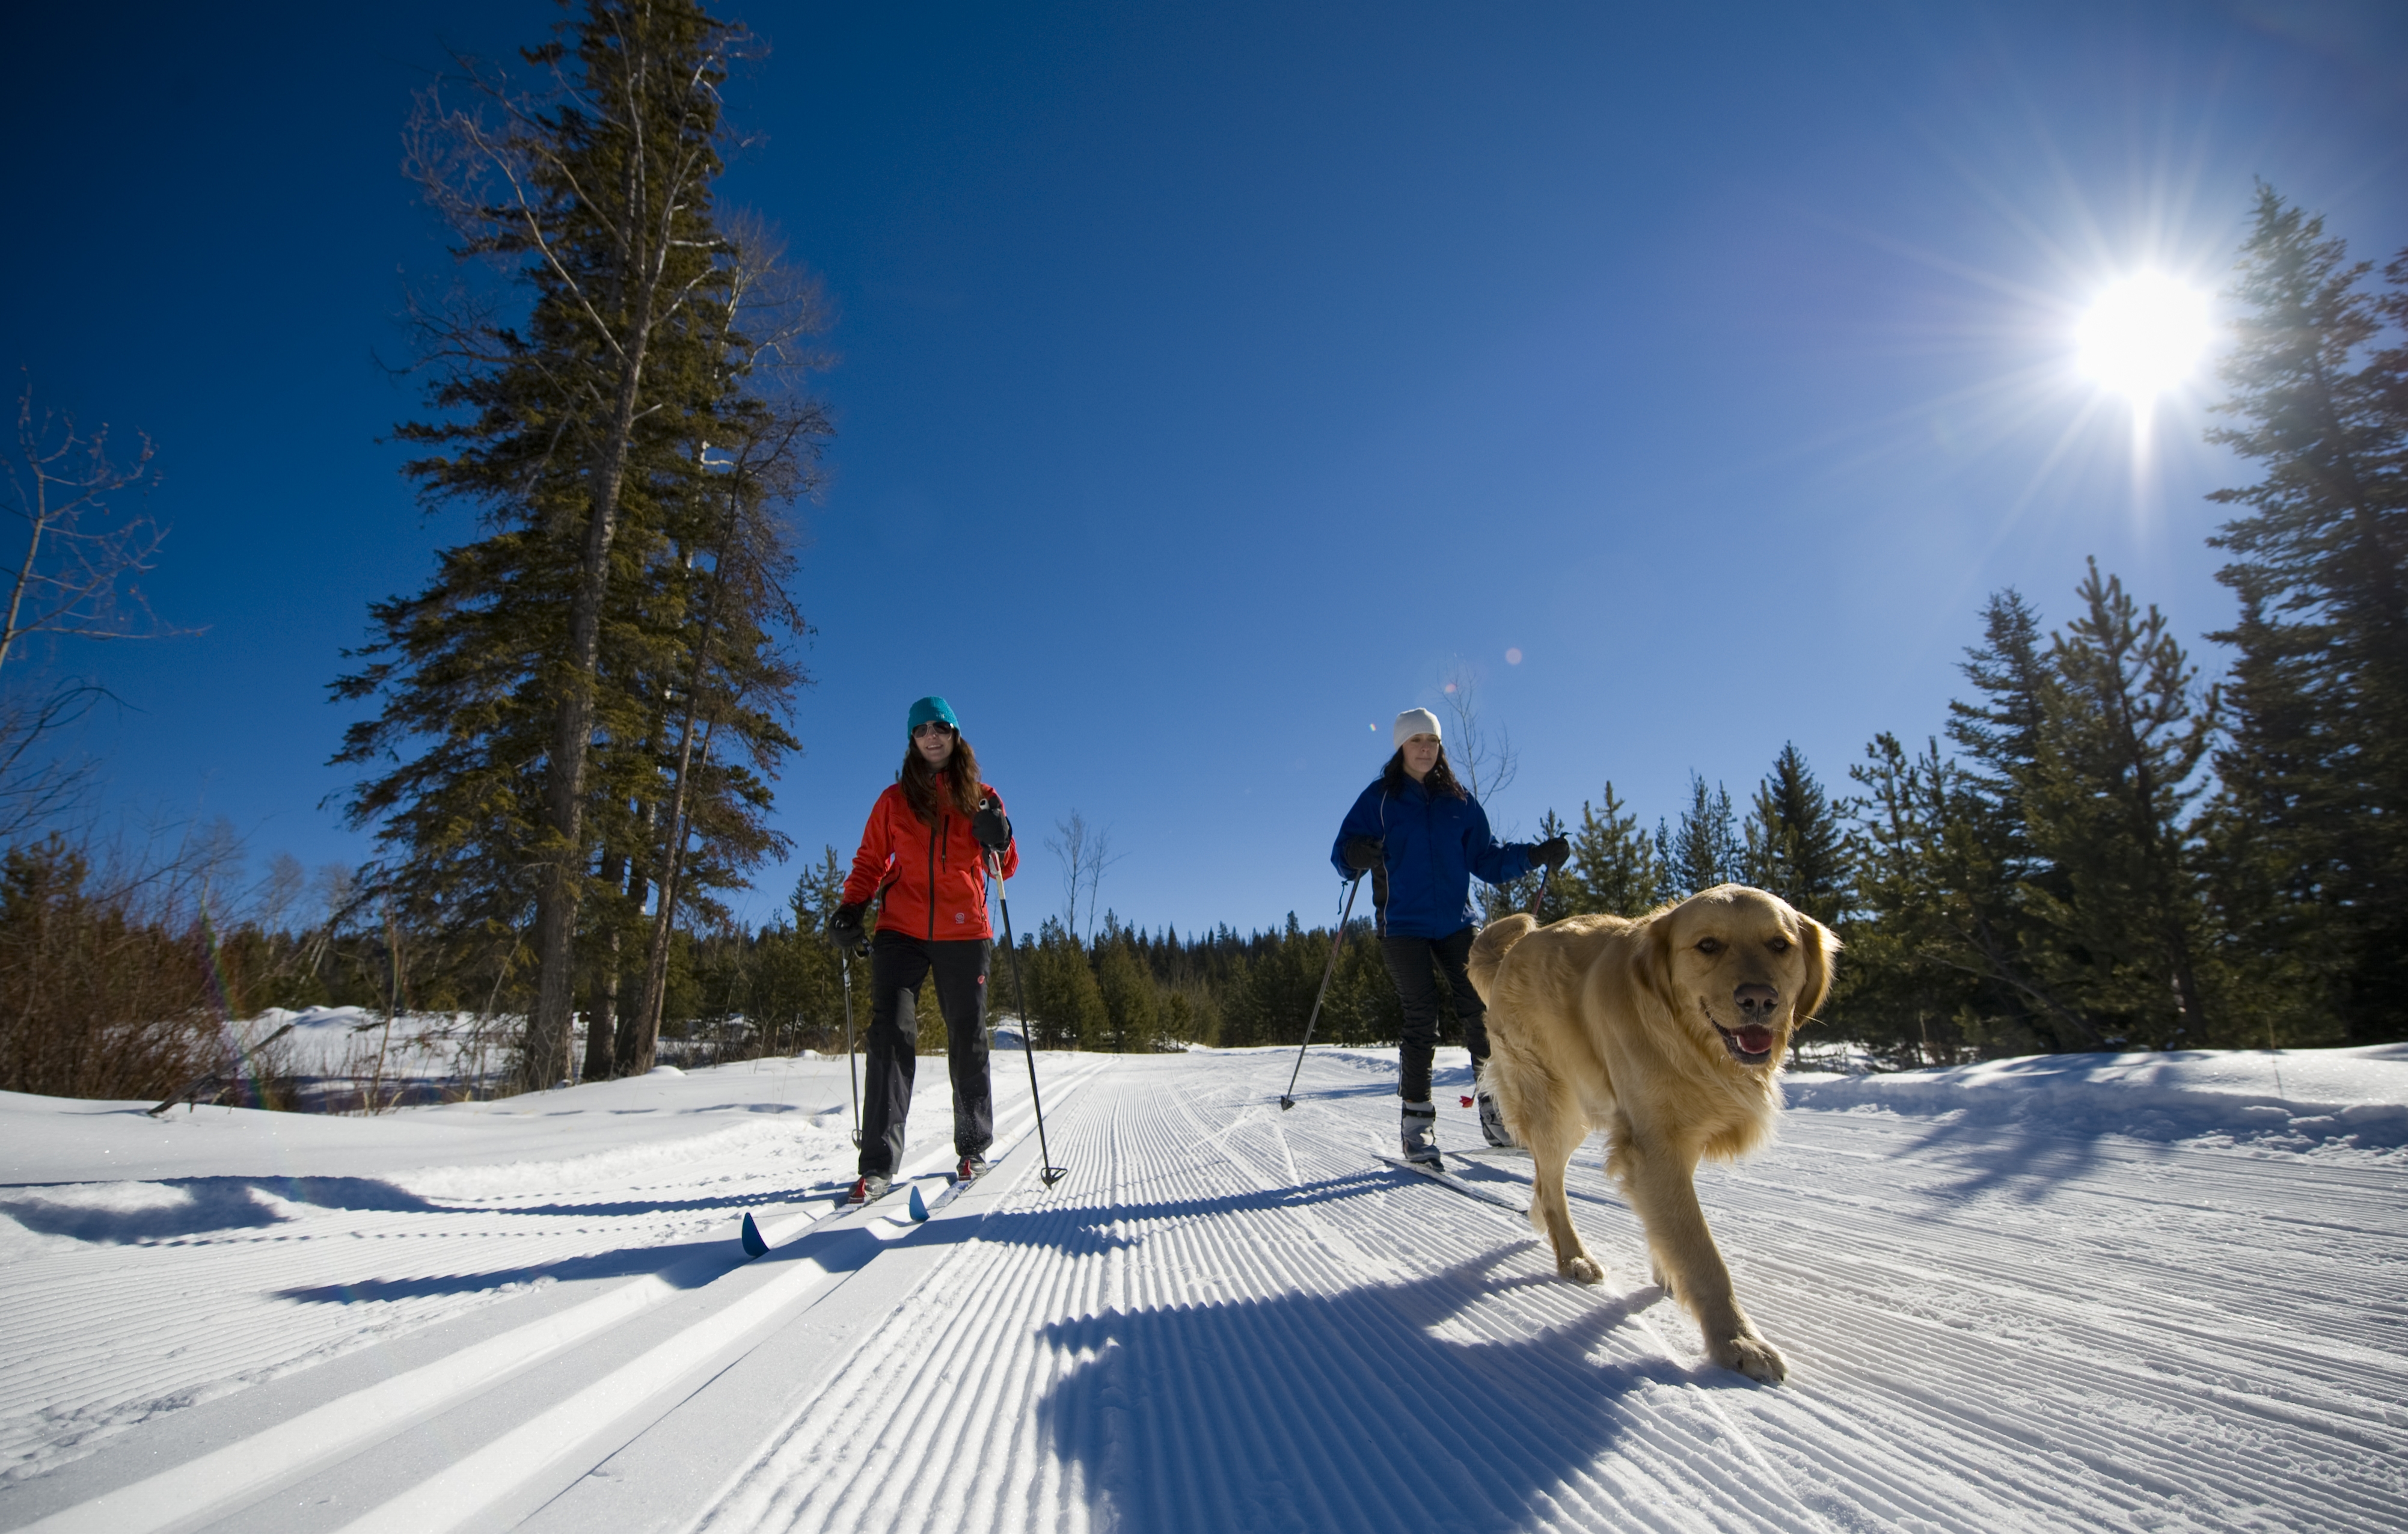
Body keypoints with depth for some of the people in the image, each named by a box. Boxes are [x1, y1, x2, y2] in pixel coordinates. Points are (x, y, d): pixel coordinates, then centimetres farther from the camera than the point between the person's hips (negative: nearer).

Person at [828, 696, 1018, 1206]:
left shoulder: (982, 798, 7)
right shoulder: (895, 799, 8)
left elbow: (1005, 869, 7)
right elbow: (870, 862, 11)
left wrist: (1000, 840, -14)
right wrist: (851, 909, -5)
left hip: (963, 934, 0)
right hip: (901, 932, 0)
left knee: (968, 1041, 6)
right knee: (890, 1033, -12)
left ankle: (974, 1147, 23)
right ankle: (879, 1163, -8)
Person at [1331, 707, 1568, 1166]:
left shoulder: (1460, 801, 11)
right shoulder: (1379, 798, 2)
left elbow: (1486, 858, 13)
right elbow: (1344, 853, -4)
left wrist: (1534, 855, 0)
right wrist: (1356, 857, -27)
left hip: (1457, 922, 3)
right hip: (1403, 925, -3)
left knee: (1481, 1011, -5)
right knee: (1421, 1019, -6)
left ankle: (1496, 1111, 6)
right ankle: (1417, 1120, 3)